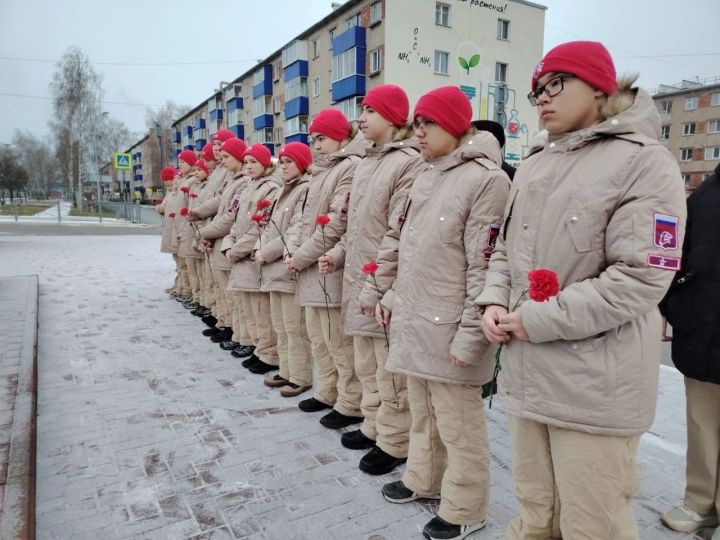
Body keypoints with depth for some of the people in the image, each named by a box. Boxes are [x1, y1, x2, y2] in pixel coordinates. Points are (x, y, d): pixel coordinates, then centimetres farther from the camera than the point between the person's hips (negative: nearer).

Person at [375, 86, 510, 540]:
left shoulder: (487, 178, -13)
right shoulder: (425, 179, 13)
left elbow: (485, 265, -18)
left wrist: (471, 333, -18)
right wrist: (392, 296, 16)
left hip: (448, 329, -8)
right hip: (414, 322, 8)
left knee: (458, 424, 7)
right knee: (422, 413, 23)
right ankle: (424, 479, 42)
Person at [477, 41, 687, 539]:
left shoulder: (644, 162, -8)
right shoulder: (534, 165, 14)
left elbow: (641, 277, -17)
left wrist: (539, 320, -17)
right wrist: (494, 301, -1)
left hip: (594, 382, -6)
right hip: (527, 370, 7)